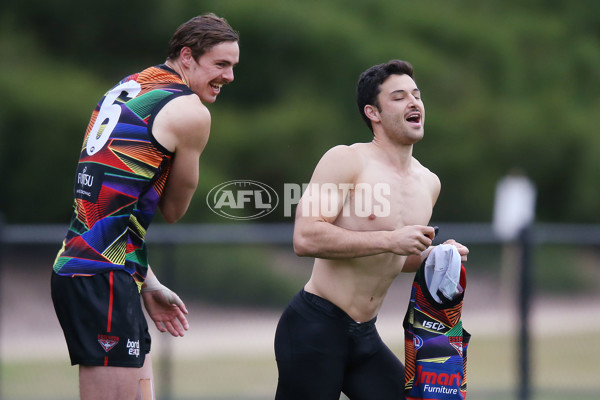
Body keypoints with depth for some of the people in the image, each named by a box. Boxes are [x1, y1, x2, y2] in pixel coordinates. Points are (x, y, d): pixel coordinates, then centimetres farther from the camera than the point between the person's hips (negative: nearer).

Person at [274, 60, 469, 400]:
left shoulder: (429, 183, 12)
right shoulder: (346, 161, -10)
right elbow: (305, 238, -22)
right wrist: (389, 240, -24)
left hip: (365, 335, 7)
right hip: (315, 328, -7)